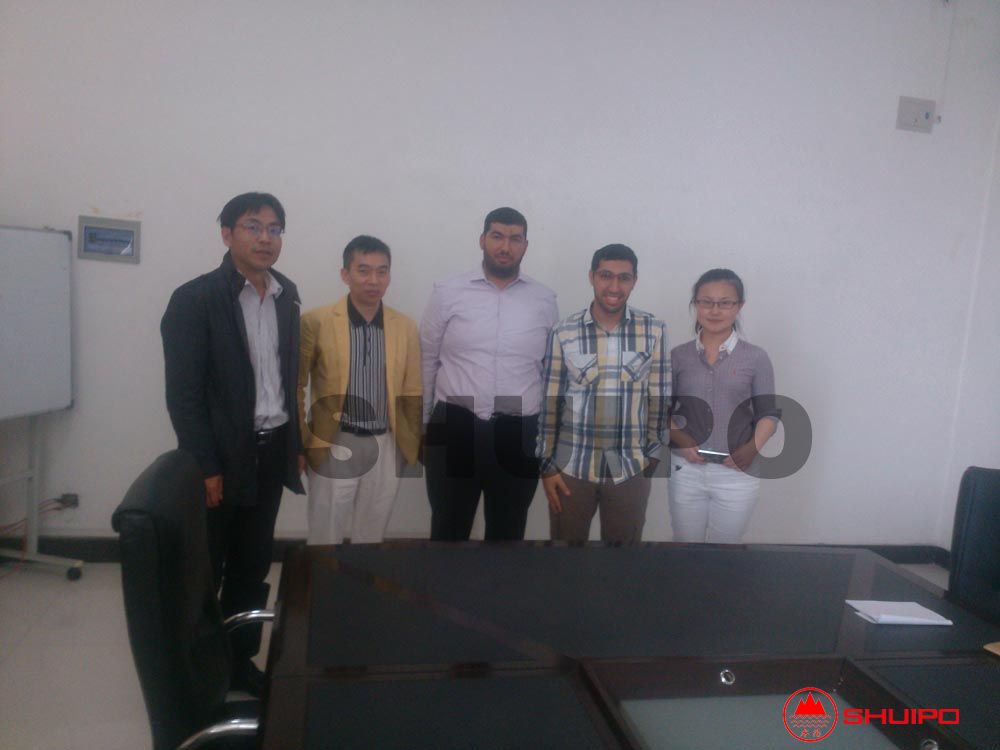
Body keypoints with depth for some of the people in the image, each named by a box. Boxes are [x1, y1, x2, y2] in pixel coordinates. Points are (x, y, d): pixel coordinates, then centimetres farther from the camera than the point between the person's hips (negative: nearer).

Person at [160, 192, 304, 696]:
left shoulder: (286, 294, 7)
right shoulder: (195, 298, -12)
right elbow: (183, 394, -14)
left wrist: (294, 442, 10)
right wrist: (206, 467, -15)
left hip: (271, 452, 6)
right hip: (221, 456, -5)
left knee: (253, 567, 16)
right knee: (203, 572, 9)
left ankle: (239, 660, 32)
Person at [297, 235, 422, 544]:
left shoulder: (406, 327, 4)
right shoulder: (316, 322, -6)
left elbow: (412, 392, 9)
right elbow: (295, 385, 0)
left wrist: (413, 443, 8)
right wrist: (300, 440, -2)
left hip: (386, 449, 3)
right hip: (334, 448, -2)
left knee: (371, 539, 15)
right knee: (325, 540, 7)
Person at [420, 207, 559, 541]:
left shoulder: (545, 301, 5)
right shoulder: (447, 292, -1)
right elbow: (426, 362, 5)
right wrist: (420, 425, 6)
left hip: (519, 434, 2)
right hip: (455, 428, -1)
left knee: (507, 536, 16)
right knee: (448, 533, 12)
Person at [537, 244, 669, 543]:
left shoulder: (654, 331, -3)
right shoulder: (563, 333, -5)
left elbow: (660, 398, 2)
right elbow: (549, 402, -2)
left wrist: (652, 454, 2)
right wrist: (547, 464, -2)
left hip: (631, 470, 0)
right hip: (571, 468, 0)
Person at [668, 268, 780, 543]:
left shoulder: (756, 358, -1)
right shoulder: (678, 356, 2)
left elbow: (769, 414, 1)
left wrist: (752, 449, -16)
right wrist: (680, 439, -12)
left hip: (737, 473, -1)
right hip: (686, 470, 1)